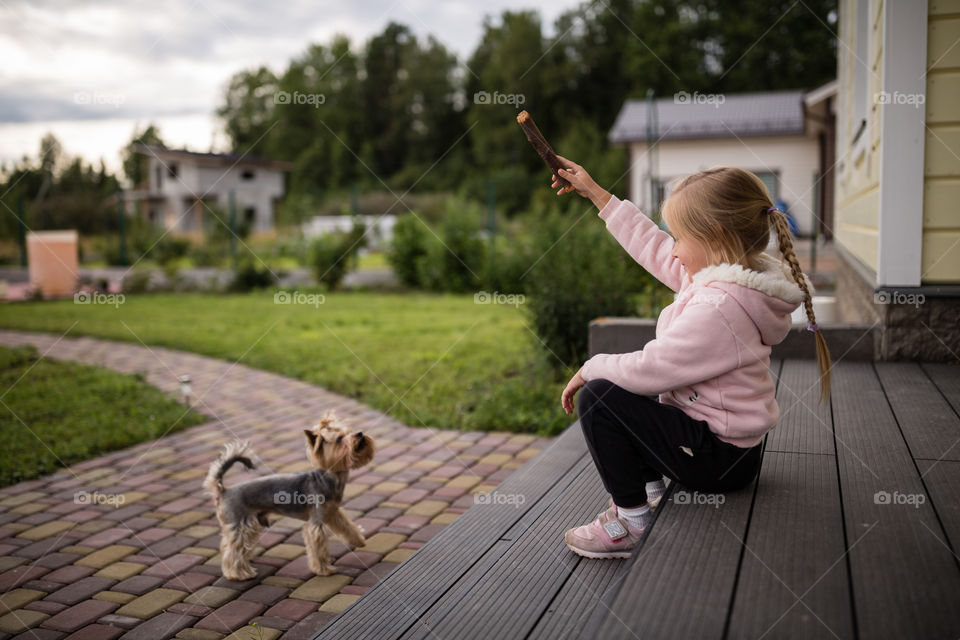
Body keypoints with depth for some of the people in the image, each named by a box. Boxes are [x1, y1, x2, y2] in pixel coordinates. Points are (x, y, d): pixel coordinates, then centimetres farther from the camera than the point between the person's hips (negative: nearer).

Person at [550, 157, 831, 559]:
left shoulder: (718, 308, -29)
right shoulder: (725, 274, 2)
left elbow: (648, 369, -27)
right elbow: (653, 246, 12)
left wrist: (590, 369, -8)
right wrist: (597, 194, 16)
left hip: (719, 459, -10)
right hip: (731, 443, 10)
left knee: (598, 397, -16)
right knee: (628, 391, 23)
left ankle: (632, 521, -6)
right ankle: (650, 490, 23)